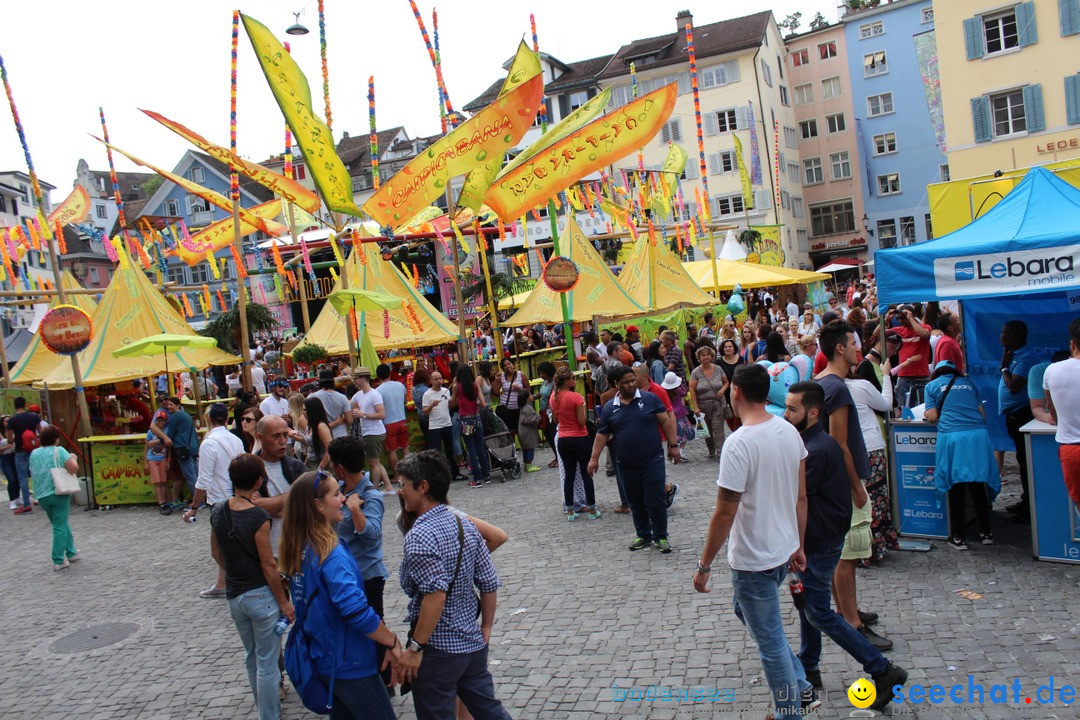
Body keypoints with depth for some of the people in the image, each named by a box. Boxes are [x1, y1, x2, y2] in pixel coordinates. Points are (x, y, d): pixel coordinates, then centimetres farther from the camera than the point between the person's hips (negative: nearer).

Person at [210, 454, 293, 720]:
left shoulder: (218, 511, -2)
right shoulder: (258, 517, -22)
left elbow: (216, 553, 10)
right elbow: (268, 565, -18)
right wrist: (284, 602, -9)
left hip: (234, 596, 7)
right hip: (261, 596, -7)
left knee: (251, 657, 24)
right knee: (267, 663, 5)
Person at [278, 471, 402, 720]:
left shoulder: (299, 549, 1)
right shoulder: (330, 553, -25)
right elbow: (356, 610, -32)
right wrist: (393, 643, -22)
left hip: (323, 661, 8)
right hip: (350, 666, -8)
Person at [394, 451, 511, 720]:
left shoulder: (419, 536, -20)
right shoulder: (465, 525, 2)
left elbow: (435, 595, -28)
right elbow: (489, 584, 4)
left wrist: (415, 648, -21)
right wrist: (486, 628, 15)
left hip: (438, 649, -7)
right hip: (474, 644, 7)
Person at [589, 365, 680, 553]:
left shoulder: (650, 399, -2)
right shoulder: (609, 408, 3)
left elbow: (665, 421, 2)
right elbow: (602, 435, 7)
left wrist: (673, 445, -2)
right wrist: (594, 458, 5)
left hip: (653, 460, -2)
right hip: (627, 465, 3)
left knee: (655, 500, -2)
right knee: (636, 502, 12)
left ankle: (661, 537, 13)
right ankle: (644, 536, 27)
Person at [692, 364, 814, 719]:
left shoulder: (739, 444, -24)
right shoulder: (789, 431, -1)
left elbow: (725, 513, -22)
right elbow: (801, 496, 6)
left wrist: (704, 565, -11)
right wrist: (798, 546, 17)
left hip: (753, 560, -8)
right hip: (784, 550, 8)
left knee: (771, 643, 8)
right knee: (746, 610, 28)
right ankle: (801, 689, 35)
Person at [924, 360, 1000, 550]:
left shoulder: (932, 385, 13)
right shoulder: (969, 384, 22)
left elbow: (932, 416, 5)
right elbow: (982, 412, 22)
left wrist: (926, 413, 26)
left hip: (952, 436, -3)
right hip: (978, 435, 3)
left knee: (956, 486, 2)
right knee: (978, 484, 12)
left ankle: (959, 537, 8)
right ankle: (985, 532, 22)